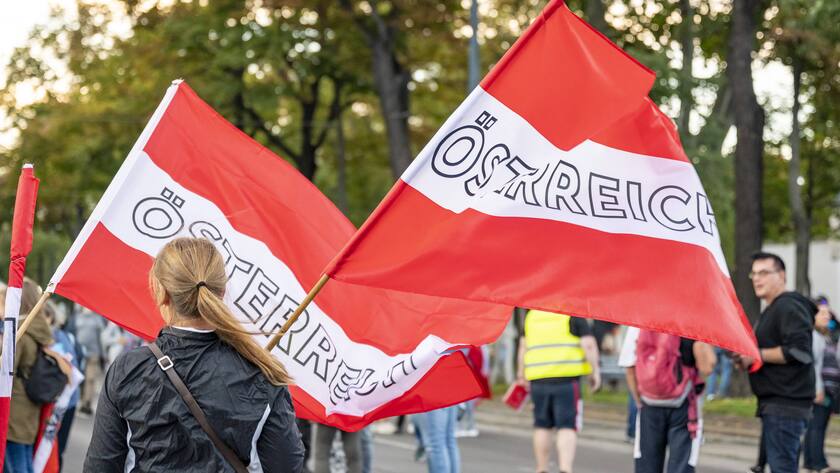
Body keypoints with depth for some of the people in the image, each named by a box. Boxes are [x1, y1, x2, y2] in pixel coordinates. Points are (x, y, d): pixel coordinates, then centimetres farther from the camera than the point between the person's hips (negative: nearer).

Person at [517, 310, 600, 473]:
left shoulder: (532, 314, 14)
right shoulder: (574, 314, 0)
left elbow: (524, 345, 20)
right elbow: (588, 344, -8)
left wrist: (522, 374, 28)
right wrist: (595, 371, 0)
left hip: (538, 380, 4)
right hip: (566, 379, -4)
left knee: (542, 426, 16)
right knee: (567, 427, -4)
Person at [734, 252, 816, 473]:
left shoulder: (788, 307, -11)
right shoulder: (771, 311, 23)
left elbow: (797, 351, -22)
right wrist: (745, 359, 10)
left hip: (785, 404, -11)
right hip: (776, 405, 11)